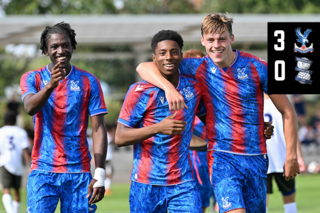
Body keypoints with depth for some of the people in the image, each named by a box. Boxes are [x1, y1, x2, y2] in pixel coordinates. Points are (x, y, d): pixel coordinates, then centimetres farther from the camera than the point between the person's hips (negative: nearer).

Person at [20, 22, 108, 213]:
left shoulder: (88, 81, 5)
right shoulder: (33, 79, 5)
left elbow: (99, 129, 2)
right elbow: (30, 108, -16)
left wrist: (100, 175, -6)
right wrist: (50, 85, -36)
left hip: (79, 172, 1)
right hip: (43, 171, -1)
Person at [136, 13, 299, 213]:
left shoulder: (257, 67, -3)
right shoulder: (198, 68, -1)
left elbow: (287, 112, 4)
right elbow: (144, 67, -5)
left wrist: (291, 156, -1)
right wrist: (169, 87, -24)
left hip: (256, 158, 2)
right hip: (221, 157, -2)